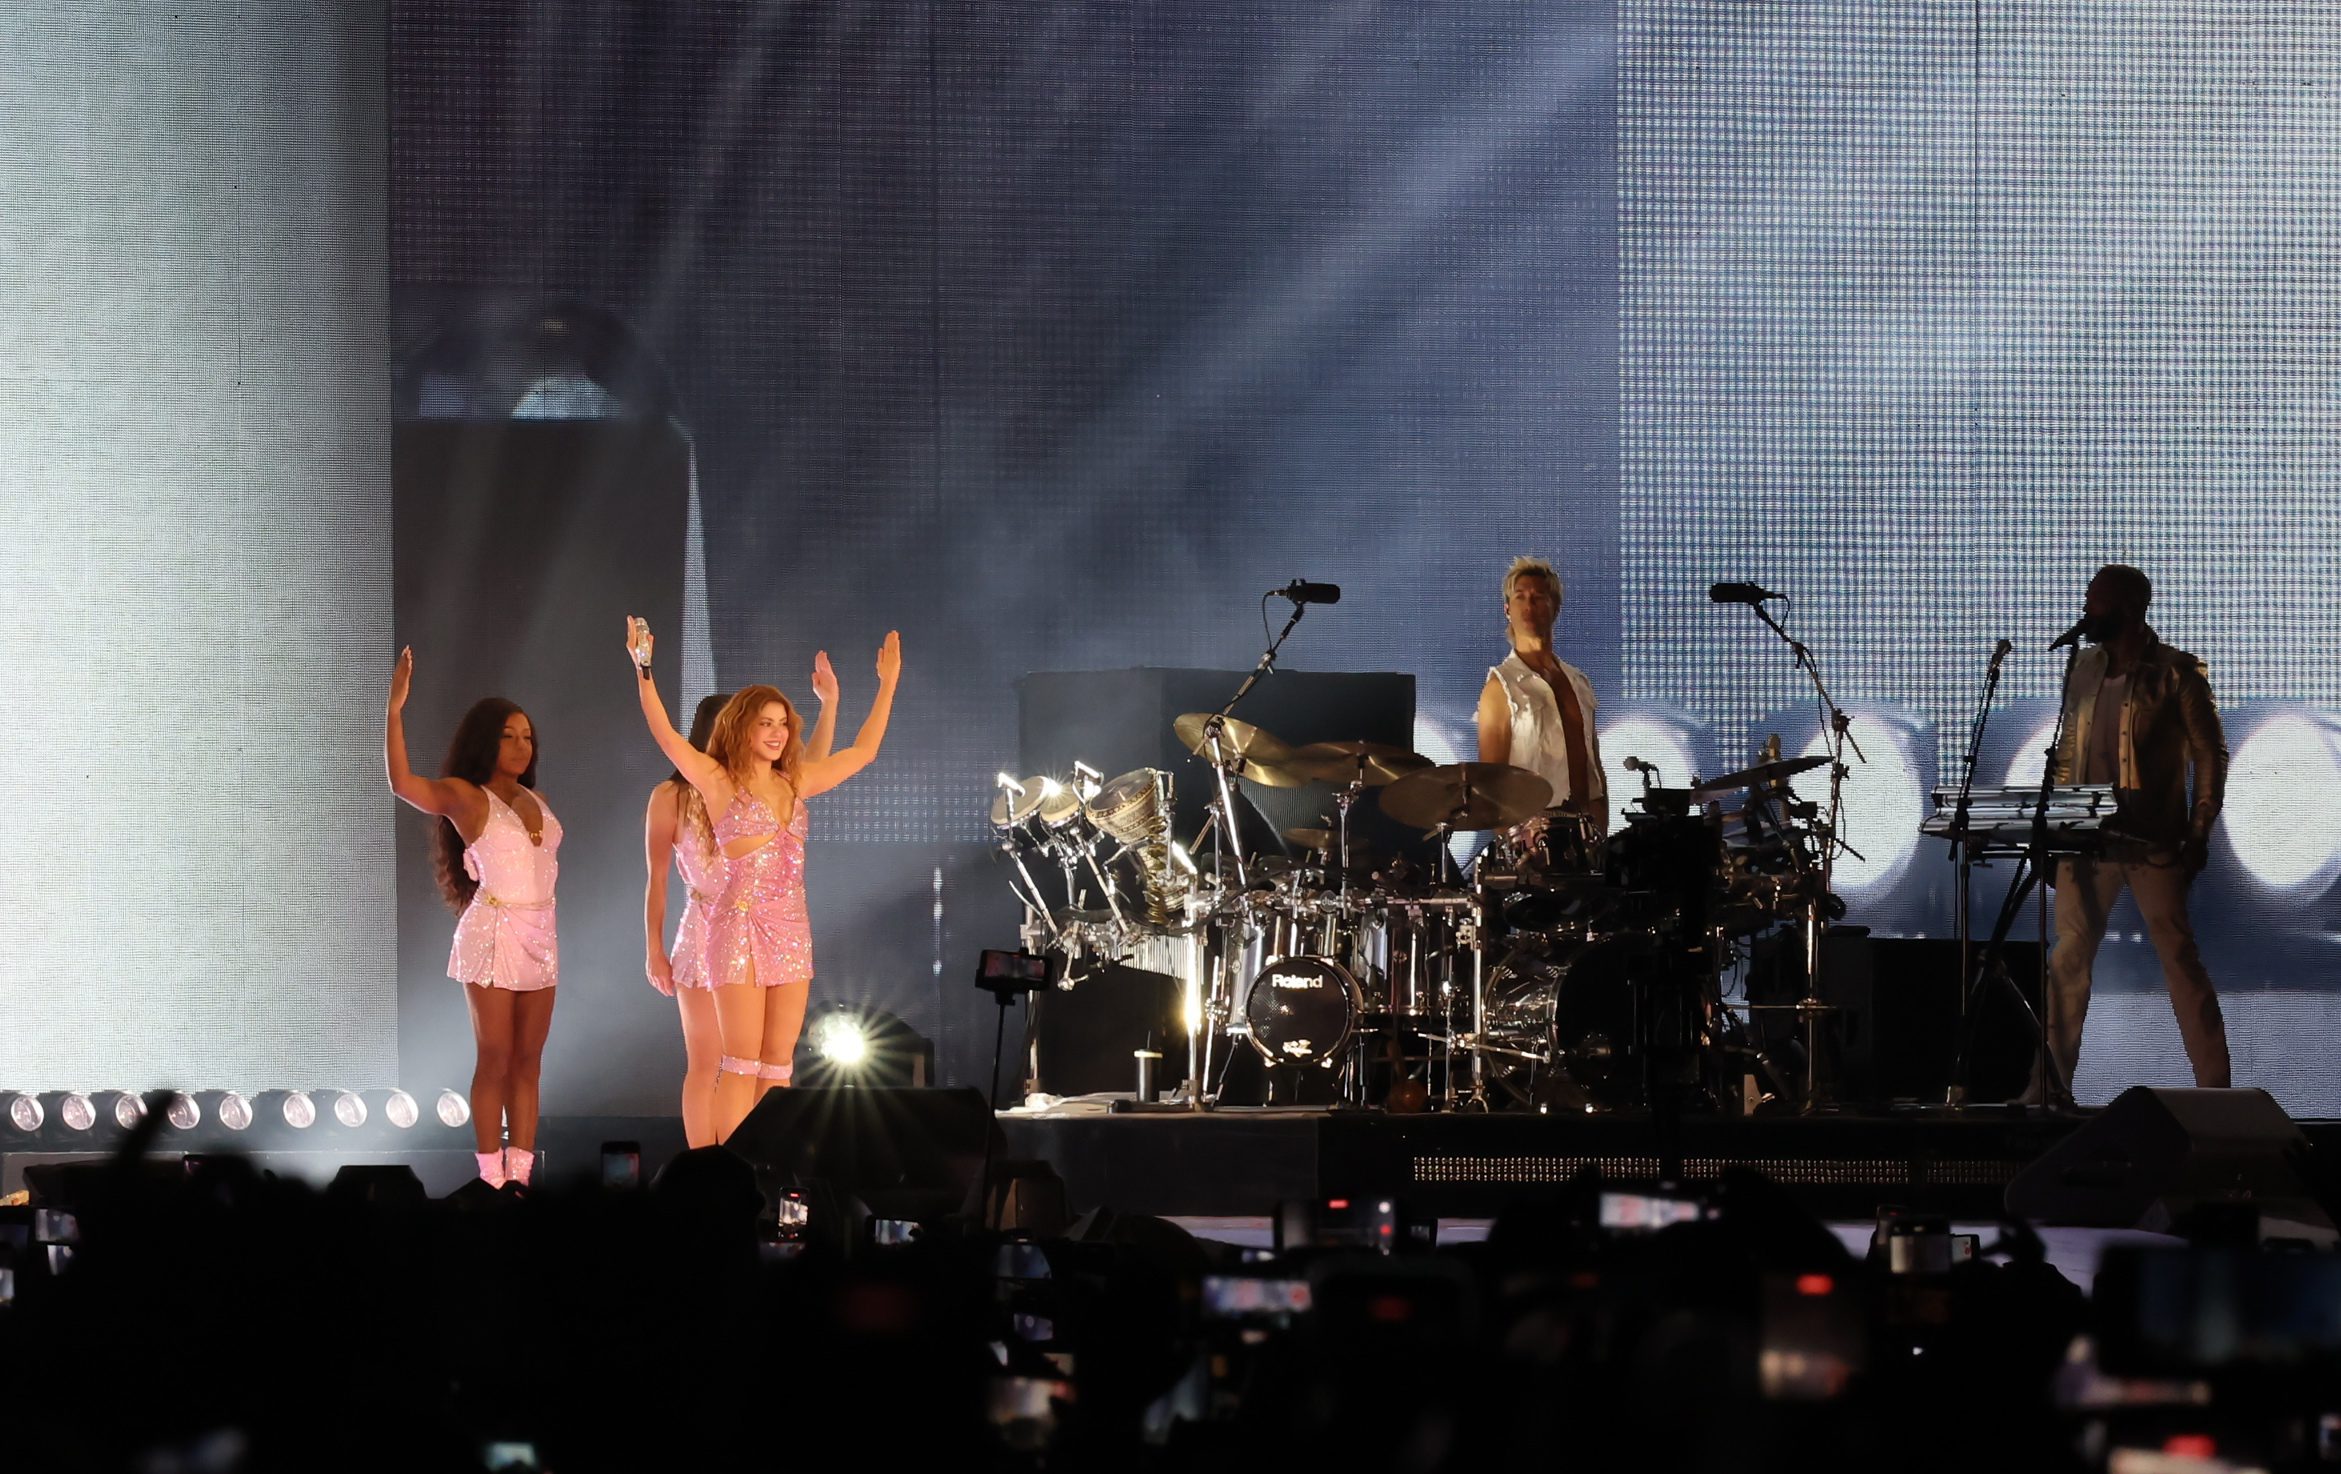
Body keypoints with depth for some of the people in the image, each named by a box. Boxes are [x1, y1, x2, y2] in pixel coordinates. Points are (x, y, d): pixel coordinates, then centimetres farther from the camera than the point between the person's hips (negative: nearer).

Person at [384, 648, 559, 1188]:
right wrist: (395, 710, -25)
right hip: (493, 933, -6)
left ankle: (519, 1177, 7)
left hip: (541, 935, 6)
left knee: (528, 1061, 5)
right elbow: (403, 783, -21)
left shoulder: (533, 800, 14)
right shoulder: (465, 796, -5)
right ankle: (492, 1181, -2)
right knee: (494, 1060, -5)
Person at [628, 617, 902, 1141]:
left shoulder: (795, 782, 14)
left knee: (778, 1063, 4)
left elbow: (862, 752, 24)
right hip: (740, 924, -6)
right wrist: (644, 674, -27)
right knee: (741, 1062, -7)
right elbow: (668, 738, -16)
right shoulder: (718, 780, -2)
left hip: (791, 929, 6)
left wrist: (887, 685, 25)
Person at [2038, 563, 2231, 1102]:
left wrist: (2199, 833, -9)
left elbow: (2209, 753, -3)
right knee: (2067, 957, 1)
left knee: (2179, 957, -4)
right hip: (2088, 837, 5)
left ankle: (2214, 1090, -1)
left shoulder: (2176, 673, -4)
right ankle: (2051, 1084, 5)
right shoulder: (2082, 671, 12)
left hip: (2153, 841, -5)